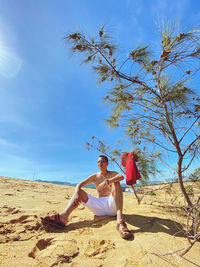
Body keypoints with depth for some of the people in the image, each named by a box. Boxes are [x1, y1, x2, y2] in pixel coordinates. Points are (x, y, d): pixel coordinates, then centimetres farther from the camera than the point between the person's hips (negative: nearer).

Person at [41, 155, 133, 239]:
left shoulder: (112, 174, 6)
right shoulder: (94, 176, 13)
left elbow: (122, 177, -20)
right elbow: (79, 184, -2)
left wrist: (106, 182, -34)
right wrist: (77, 193, -25)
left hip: (112, 206, -3)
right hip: (99, 209, 3)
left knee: (116, 183, -26)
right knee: (80, 192, -10)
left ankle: (120, 221, -47)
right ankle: (63, 216, -37)